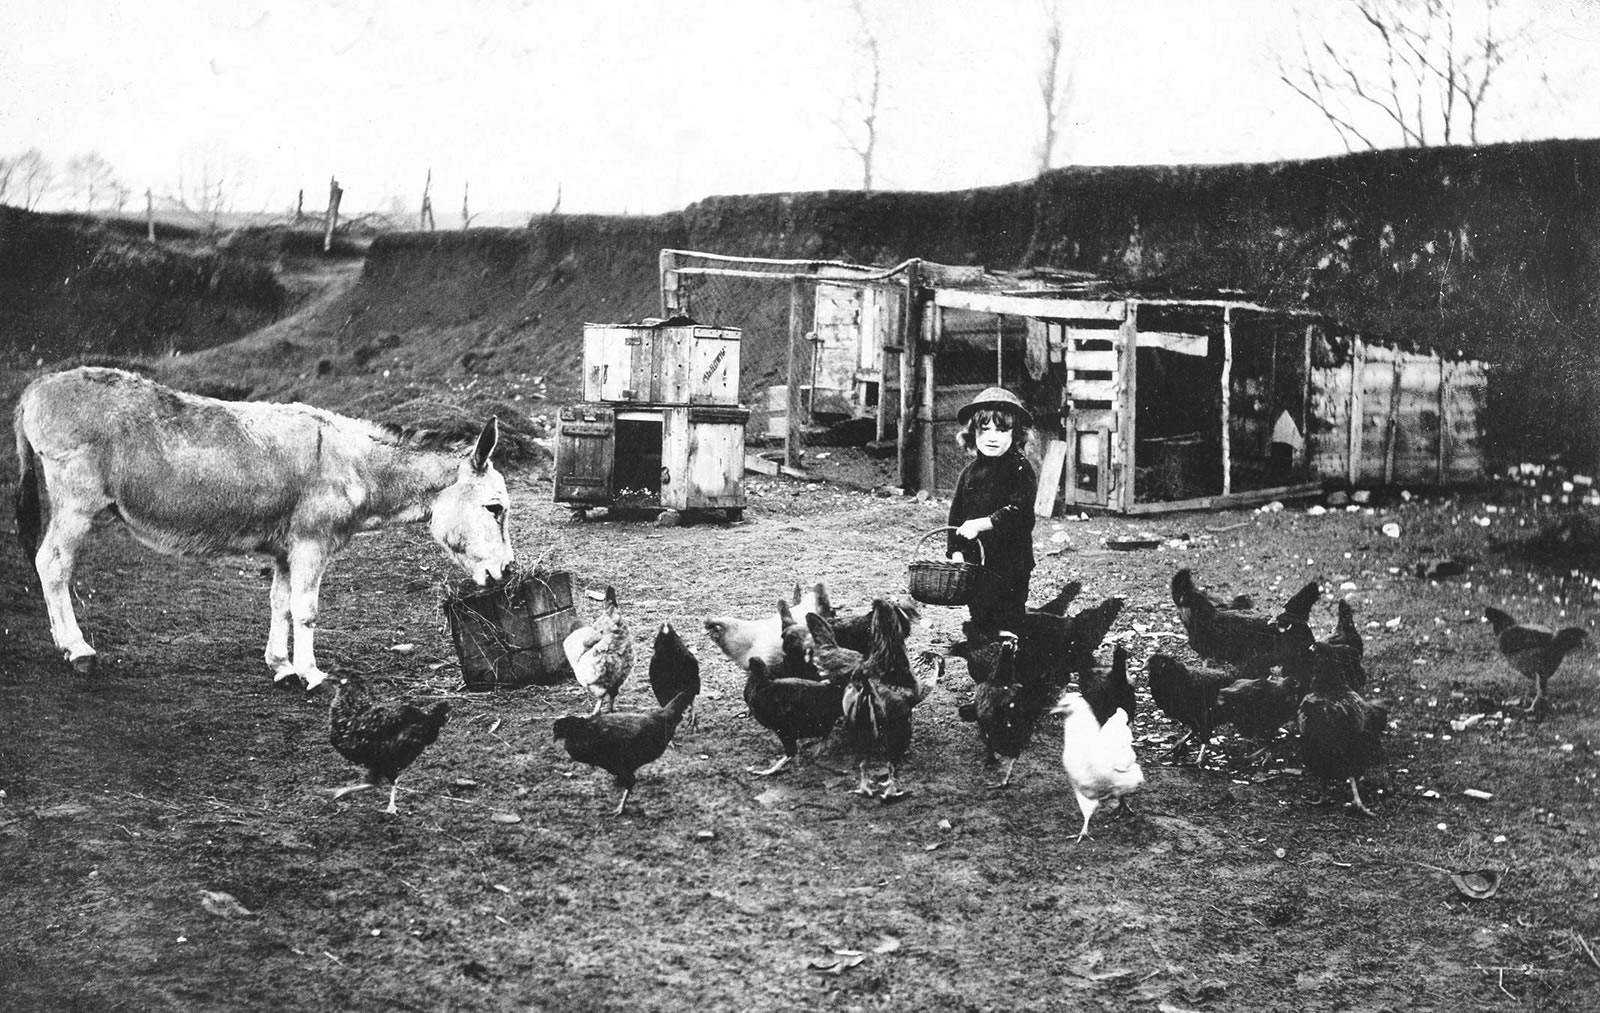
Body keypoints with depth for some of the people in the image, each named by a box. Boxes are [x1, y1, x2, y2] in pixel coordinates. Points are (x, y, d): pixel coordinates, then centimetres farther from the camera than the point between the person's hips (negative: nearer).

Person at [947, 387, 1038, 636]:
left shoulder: (1021, 470, -7)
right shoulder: (970, 472, 11)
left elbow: (1019, 512, -19)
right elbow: (956, 514, 12)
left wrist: (982, 524, -25)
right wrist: (955, 551, 0)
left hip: (1010, 562, -6)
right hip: (974, 560, 6)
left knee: (1008, 619, -6)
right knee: (979, 615, 13)